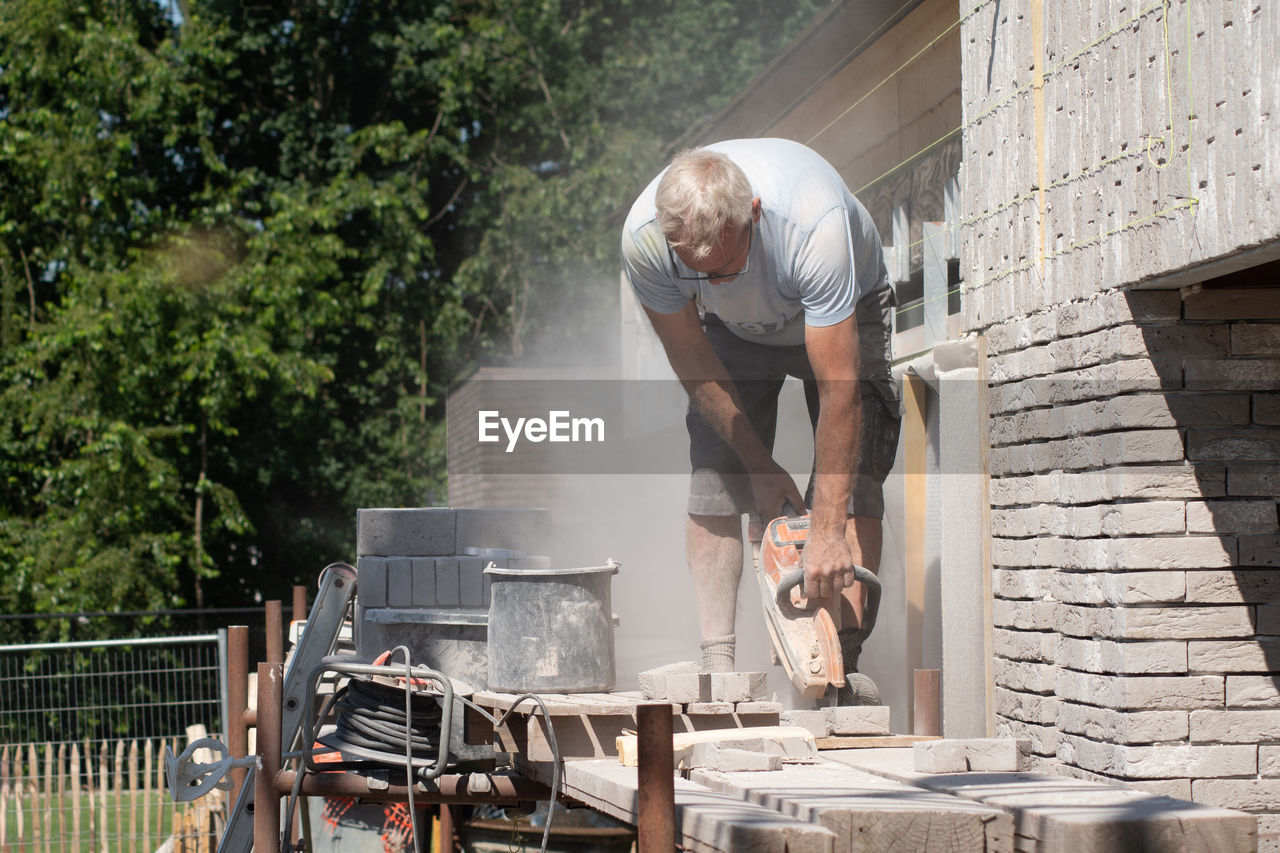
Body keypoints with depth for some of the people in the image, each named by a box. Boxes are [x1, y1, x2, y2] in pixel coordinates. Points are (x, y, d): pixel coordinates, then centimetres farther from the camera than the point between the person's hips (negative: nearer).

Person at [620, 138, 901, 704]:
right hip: (733, 330, 3)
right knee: (714, 482, -13)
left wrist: (827, 529, -41)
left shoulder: (814, 222, -45)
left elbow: (838, 388, -41)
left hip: (841, 318, -2)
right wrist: (758, 465, -15)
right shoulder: (644, 236, -34)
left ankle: (843, 670, -21)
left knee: (851, 478, -19)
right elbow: (693, 365, -17)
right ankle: (717, 669, -13)